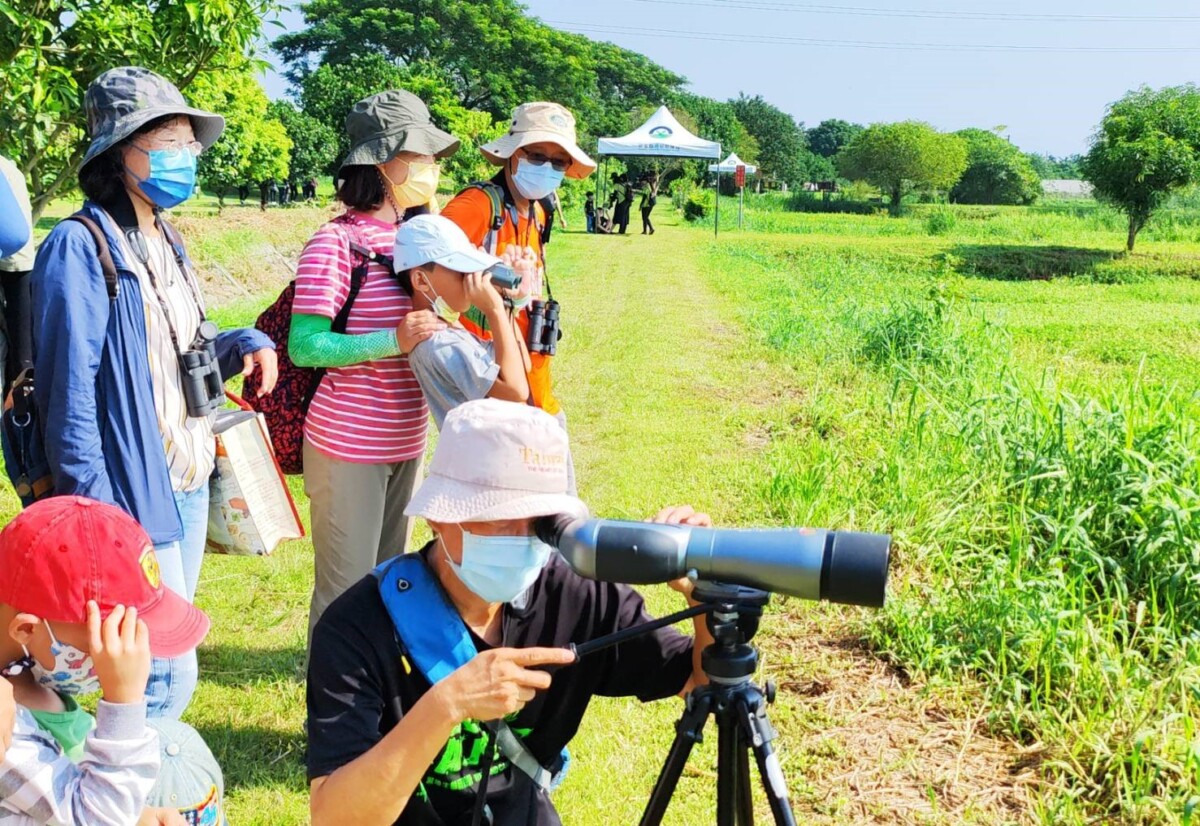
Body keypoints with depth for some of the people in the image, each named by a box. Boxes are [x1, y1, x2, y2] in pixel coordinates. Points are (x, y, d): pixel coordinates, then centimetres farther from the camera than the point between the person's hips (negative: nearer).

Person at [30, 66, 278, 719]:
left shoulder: (165, 242, 11)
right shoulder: (79, 246, -15)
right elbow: (70, 391, -17)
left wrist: (248, 344, 1)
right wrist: (96, 513, -20)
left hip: (190, 483, 9)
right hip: (133, 494, -8)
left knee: (163, 656, 18)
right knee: (168, 672, -5)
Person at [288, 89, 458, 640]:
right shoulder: (336, 242, -14)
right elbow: (303, 347, -19)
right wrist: (395, 340, -25)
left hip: (406, 441, 8)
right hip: (348, 444, -8)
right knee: (346, 590, 0)